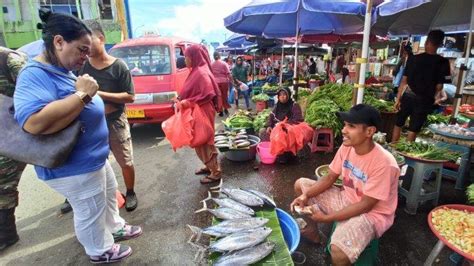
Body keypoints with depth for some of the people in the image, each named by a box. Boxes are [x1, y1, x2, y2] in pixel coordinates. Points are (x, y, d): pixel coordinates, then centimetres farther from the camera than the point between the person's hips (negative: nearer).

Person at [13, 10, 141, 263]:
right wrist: (82, 94, -34)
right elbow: (34, 122, -41)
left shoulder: (63, 71, 6)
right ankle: (100, 251, 35)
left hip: (93, 158, 10)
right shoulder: (35, 75, -24)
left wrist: (88, 93, 0)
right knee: (90, 213, 11)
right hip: (73, 168, -10)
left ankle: (116, 228, 49)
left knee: (109, 193, 27)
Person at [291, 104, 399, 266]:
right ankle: (312, 231, 22)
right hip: (347, 199, 7)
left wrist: (327, 218, -25)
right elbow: (330, 178, 0)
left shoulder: (384, 164, -30)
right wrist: (306, 195, -14)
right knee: (300, 184, 4)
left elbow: (366, 205, -25)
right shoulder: (346, 147, -10)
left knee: (338, 252, -34)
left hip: (372, 213, -7)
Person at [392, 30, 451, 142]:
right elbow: (439, 86, -5)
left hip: (408, 97, 1)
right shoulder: (443, 62, -5)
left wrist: (398, 98, 0)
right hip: (425, 100, 0)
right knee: (413, 130, 8)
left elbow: (404, 80, -4)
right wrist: (429, 94, 14)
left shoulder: (413, 58, -3)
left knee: (398, 124, 14)